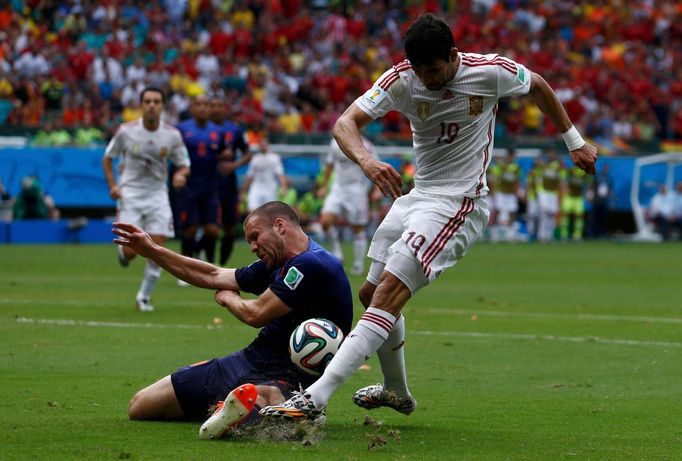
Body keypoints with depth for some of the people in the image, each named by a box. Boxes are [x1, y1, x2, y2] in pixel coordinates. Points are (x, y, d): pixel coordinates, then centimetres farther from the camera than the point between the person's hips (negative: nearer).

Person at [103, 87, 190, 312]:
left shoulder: (172, 135, -5)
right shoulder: (126, 131, -8)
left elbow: (184, 165, 4)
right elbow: (107, 158, 5)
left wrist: (180, 174, -19)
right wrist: (113, 185, -9)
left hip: (157, 194, 1)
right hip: (130, 194, -1)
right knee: (130, 251, -11)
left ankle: (144, 296, 11)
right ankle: (122, 250, 28)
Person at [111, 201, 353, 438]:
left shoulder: (312, 264, -13)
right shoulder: (275, 265, 17)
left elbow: (255, 315, -10)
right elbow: (214, 277, 28)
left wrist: (227, 298, 13)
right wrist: (152, 251, 29)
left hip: (287, 378, -13)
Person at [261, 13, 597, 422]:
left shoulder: (490, 72, -13)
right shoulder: (401, 79, -7)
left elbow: (538, 85, 8)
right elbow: (346, 123, -15)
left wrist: (574, 140, 15)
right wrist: (365, 159, -37)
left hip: (459, 204, -6)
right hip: (416, 197, 6)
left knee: (389, 293, -20)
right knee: (373, 293, 13)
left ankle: (316, 398, -28)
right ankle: (398, 393, 38)